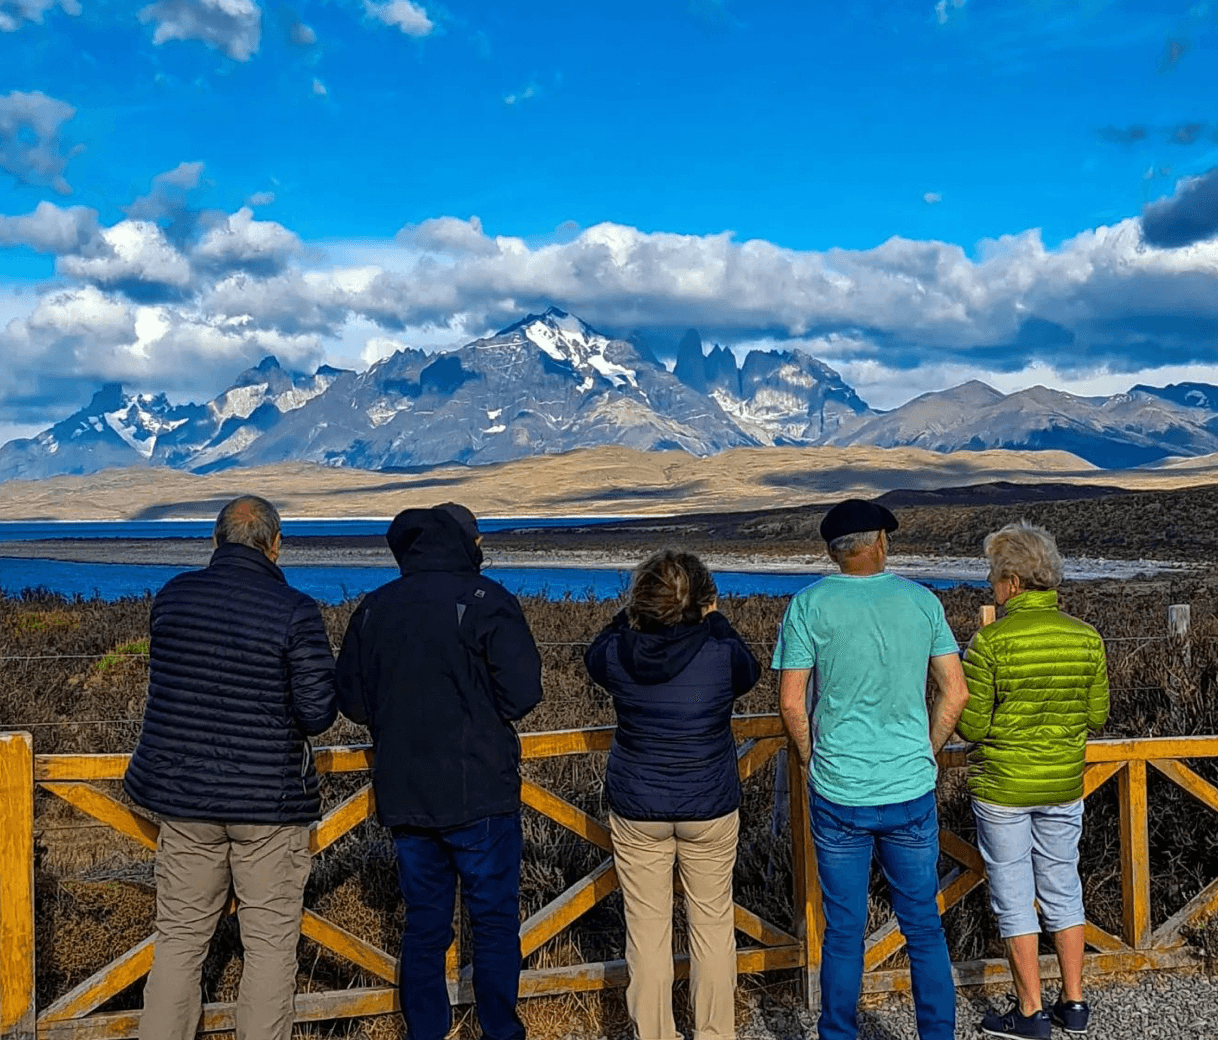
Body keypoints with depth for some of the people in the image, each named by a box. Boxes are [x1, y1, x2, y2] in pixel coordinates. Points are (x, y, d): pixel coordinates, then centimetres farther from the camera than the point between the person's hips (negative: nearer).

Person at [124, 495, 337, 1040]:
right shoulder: (295, 611, -14)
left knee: (180, 937, 15)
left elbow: (166, 680, 13)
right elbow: (318, 712, -13)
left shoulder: (172, 596, 1)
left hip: (183, 794, 4)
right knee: (270, 943, 8)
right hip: (269, 800, -4)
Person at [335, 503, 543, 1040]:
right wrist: (478, 707, 4)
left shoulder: (373, 607, 4)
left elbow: (352, 701, 7)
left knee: (423, 923, 15)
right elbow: (521, 695, -16)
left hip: (403, 795, 5)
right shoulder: (487, 601, -12)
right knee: (495, 920, 10)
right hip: (479, 795, -4)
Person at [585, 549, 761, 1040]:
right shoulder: (721, 654, -18)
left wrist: (634, 614, 7)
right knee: (713, 926, 16)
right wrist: (716, 621, 12)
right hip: (711, 810, 0)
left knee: (646, 930, 12)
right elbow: (749, 672, 7)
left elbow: (594, 655, 10)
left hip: (637, 811, 1)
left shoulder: (617, 655, -15)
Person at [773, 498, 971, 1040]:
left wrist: (813, 762, 7)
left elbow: (791, 702, -7)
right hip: (912, 792, 2)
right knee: (924, 927, 14)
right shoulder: (922, 600, 1)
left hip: (838, 794, -1)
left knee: (844, 931, 10)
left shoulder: (809, 604, -6)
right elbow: (955, 693, 3)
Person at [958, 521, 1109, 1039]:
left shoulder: (991, 641, -19)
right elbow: (1097, 715, 3)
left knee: (1013, 898, 7)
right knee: (1063, 890, 18)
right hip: (1064, 785, 5)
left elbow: (971, 726, -16)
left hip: (1002, 787, -5)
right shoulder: (1086, 637, -4)